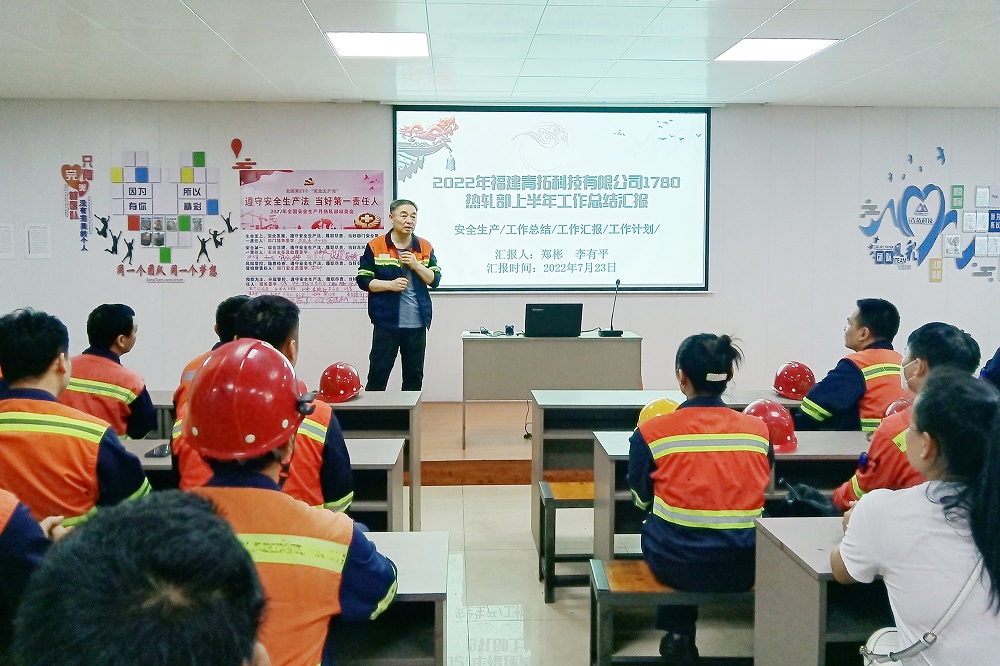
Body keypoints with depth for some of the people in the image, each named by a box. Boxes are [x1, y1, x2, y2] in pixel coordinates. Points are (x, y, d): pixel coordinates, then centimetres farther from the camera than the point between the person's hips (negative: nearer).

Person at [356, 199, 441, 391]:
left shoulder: (425, 247, 6)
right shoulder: (375, 247, -3)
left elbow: (435, 280, 5)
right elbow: (363, 280, -2)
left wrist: (416, 265, -11)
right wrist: (390, 284, -16)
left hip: (417, 324, 3)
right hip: (386, 323, -3)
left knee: (414, 375, 11)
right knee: (378, 373, 1)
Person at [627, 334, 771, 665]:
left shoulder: (651, 433, -10)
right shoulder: (758, 430, -3)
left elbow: (642, 500, 4)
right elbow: (760, 494, 11)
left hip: (677, 566, -1)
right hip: (744, 569, 2)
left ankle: (678, 632, 33)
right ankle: (682, 632, 40)